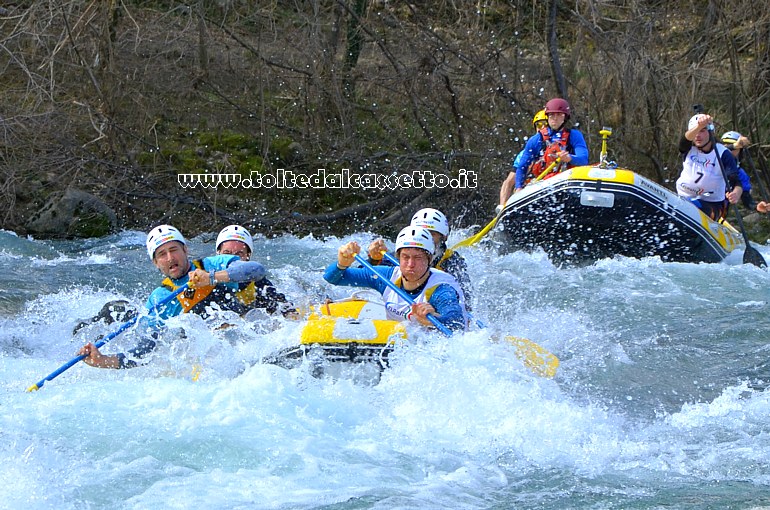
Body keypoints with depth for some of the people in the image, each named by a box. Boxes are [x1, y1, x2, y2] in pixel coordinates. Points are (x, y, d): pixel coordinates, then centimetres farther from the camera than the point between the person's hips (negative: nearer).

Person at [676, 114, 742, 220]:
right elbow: (687, 138, -26)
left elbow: (735, 181, -19)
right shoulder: (689, 148, -1)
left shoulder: (722, 154, -9)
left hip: (711, 204, -5)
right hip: (683, 198, 5)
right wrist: (699, 126, -50)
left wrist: (736, 194, -44)